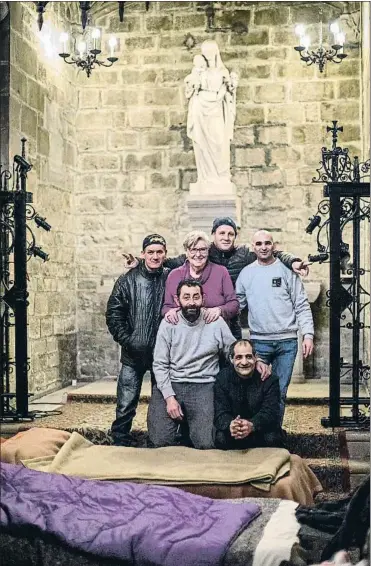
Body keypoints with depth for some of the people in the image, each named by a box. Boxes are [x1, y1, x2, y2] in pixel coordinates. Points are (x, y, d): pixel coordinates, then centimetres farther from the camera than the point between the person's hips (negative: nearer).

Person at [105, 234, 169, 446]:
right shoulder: (127, 281, 1)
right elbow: (113, 314, 1)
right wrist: (127, 341, -7)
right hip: (133, 356, 0)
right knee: (126, 405, 1)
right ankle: (120, 443, 12)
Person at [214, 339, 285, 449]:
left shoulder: (269, 379, -9)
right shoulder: (222, 378, -5)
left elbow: (270, 413, -19)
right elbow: (220, 413, -13)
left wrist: (252, 425, -43)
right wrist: (230, 425, -40)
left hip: (261, 432, -1)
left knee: (272, 438, -31)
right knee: (221, 438, -29)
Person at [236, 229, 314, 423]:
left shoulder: (286, 270, 1)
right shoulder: (246, 273, 6)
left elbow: (302, 305, 1)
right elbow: (236, 305, 11)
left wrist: (308, 334, -6)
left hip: (287, 341, -1)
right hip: (258, 341, 1)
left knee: (280, 393, 4)